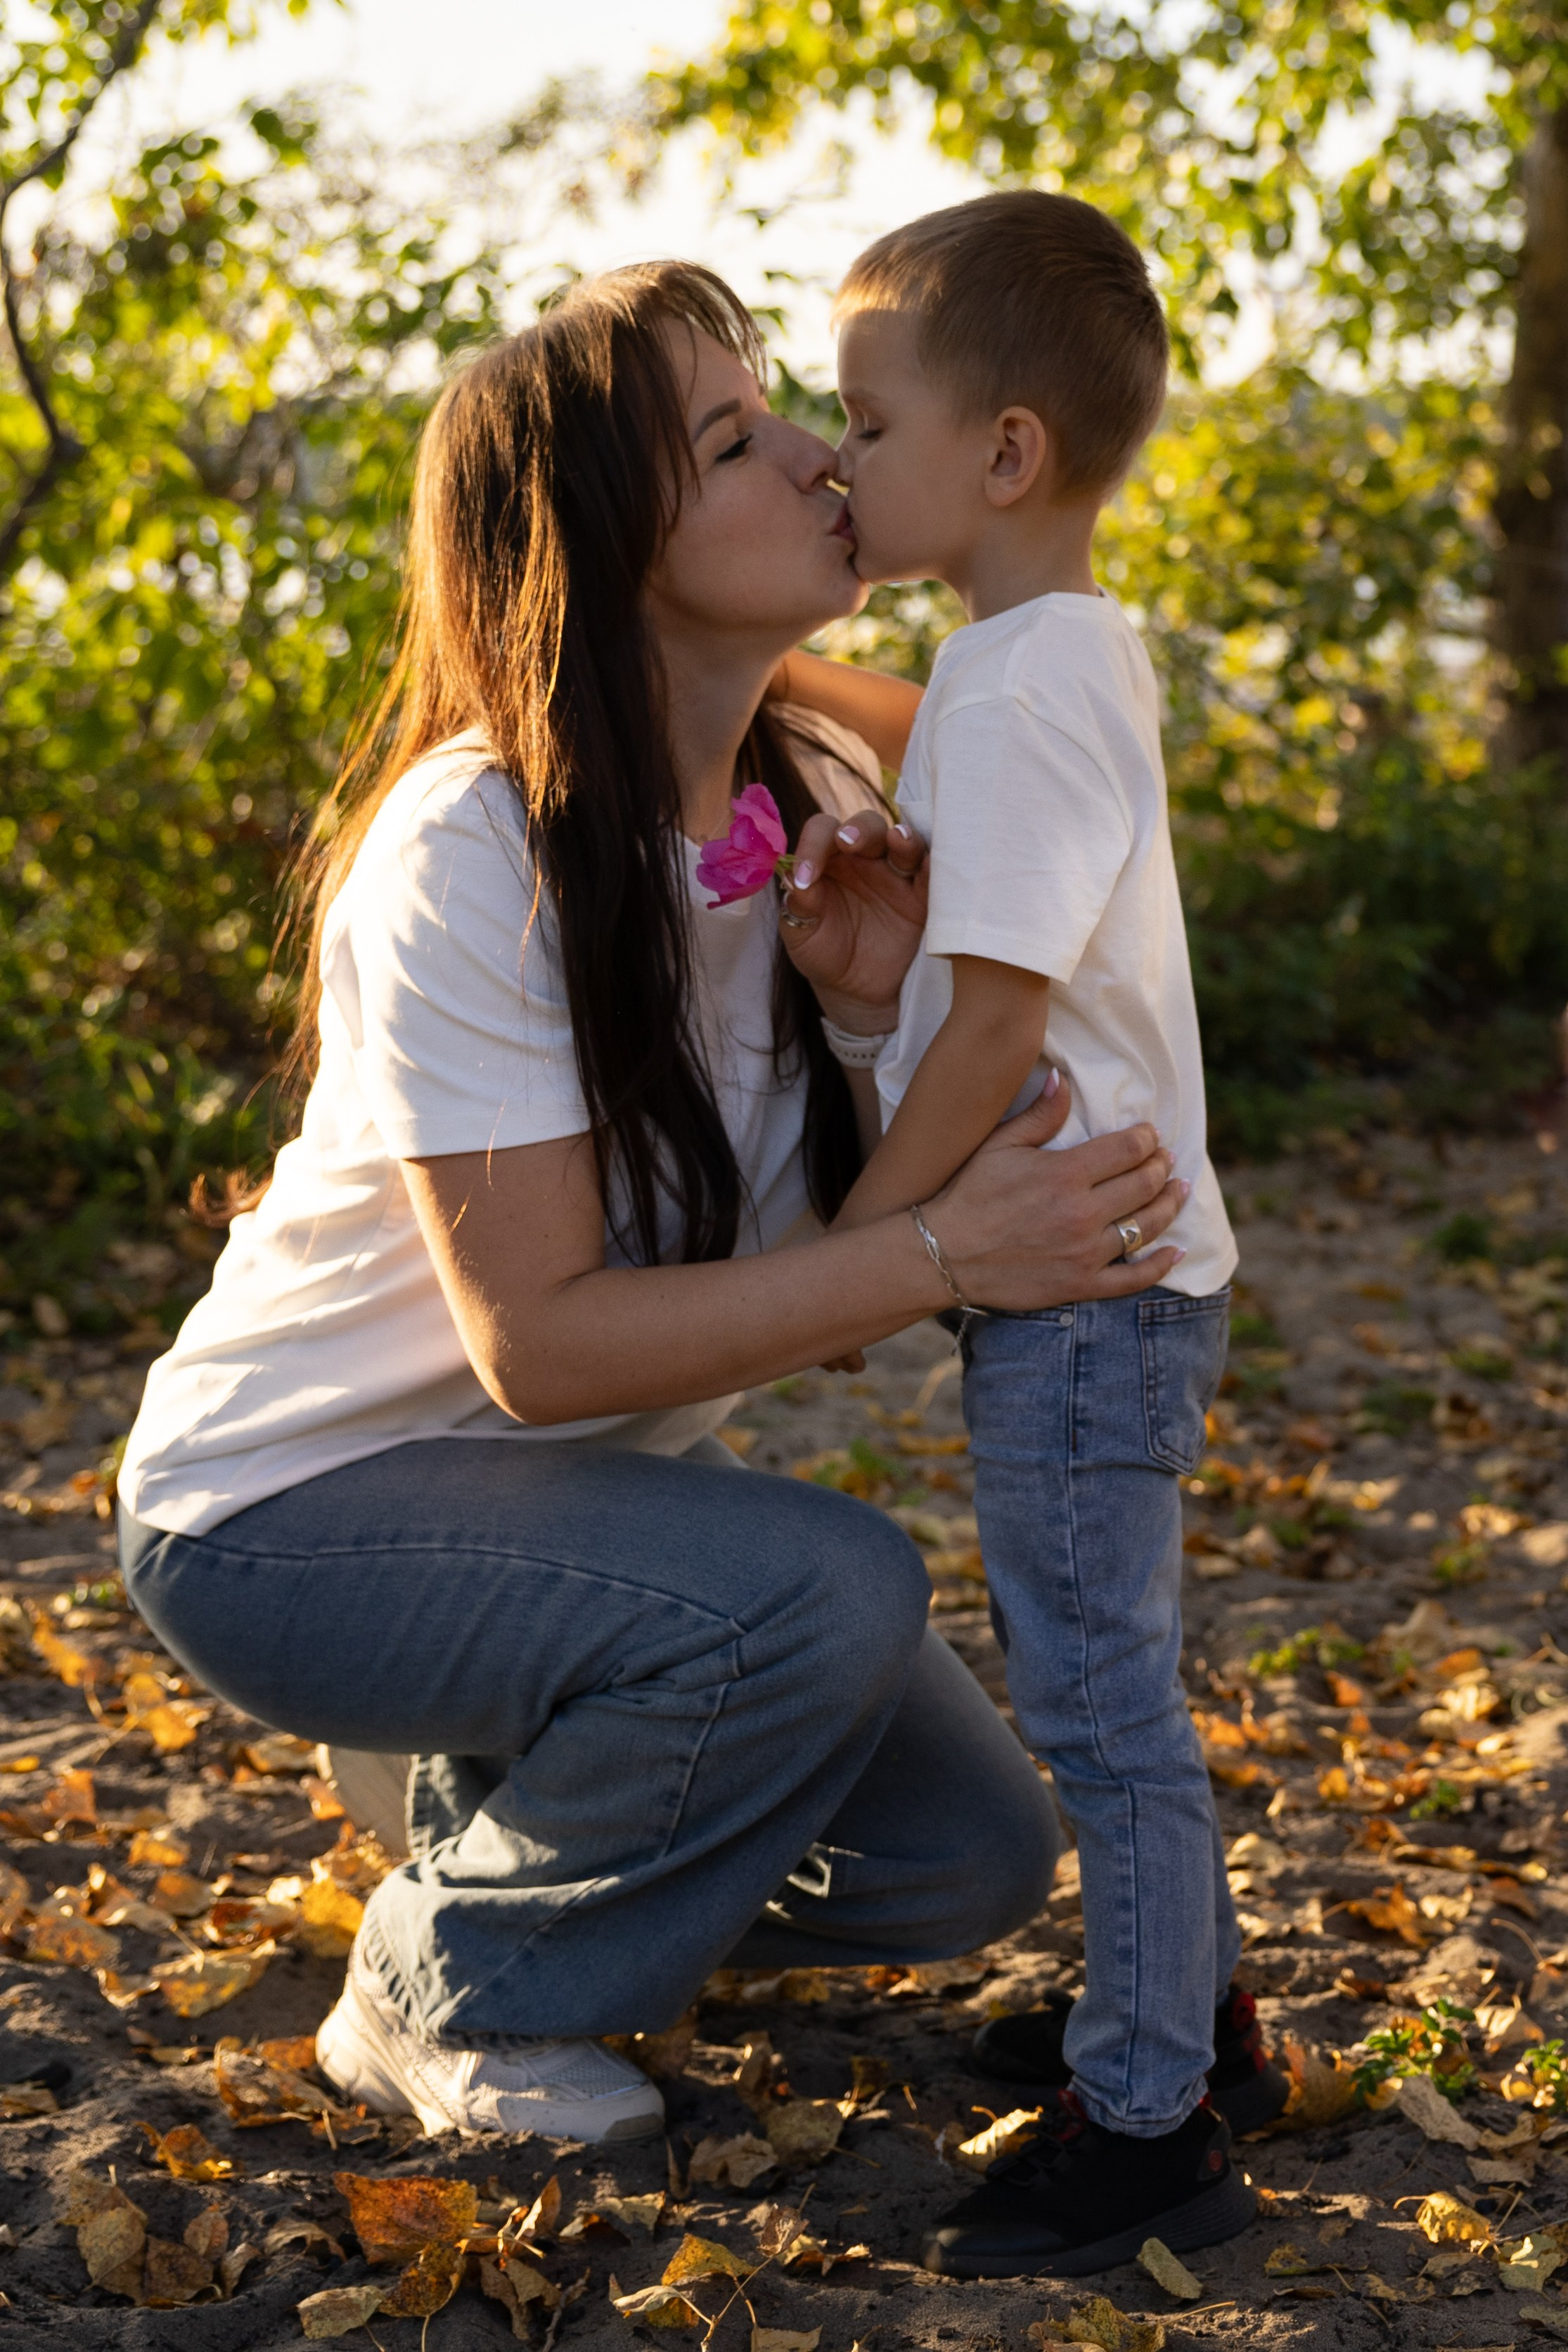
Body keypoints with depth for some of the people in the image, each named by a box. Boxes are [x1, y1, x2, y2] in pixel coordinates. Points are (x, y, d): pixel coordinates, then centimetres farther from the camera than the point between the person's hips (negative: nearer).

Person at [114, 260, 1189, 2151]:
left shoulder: (810, 805, -3)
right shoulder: (471, 855, -26)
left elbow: (846, 1223, -3)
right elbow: (541, 1341, -29)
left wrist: (872, 1007, -21)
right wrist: (948, 1254, -34)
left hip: (583, 1486, 7)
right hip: (292, 1499, -7)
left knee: (967, 1856, -3)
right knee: (824, 1594, -31)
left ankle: (517, 1823, 22)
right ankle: (446, 1992, -5)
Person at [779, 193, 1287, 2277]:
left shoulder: (1017, 695, -21)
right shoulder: (1079, 654, 10)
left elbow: (994, 1021, -23)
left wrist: (850, 1247, -14)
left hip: (1078, 1286, -10)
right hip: (1113, 1269, 10)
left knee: (1101, 1696, -1)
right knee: (1102, 1675, 21)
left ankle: (1148, 2131, 9)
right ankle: (1187, 2010, 35)